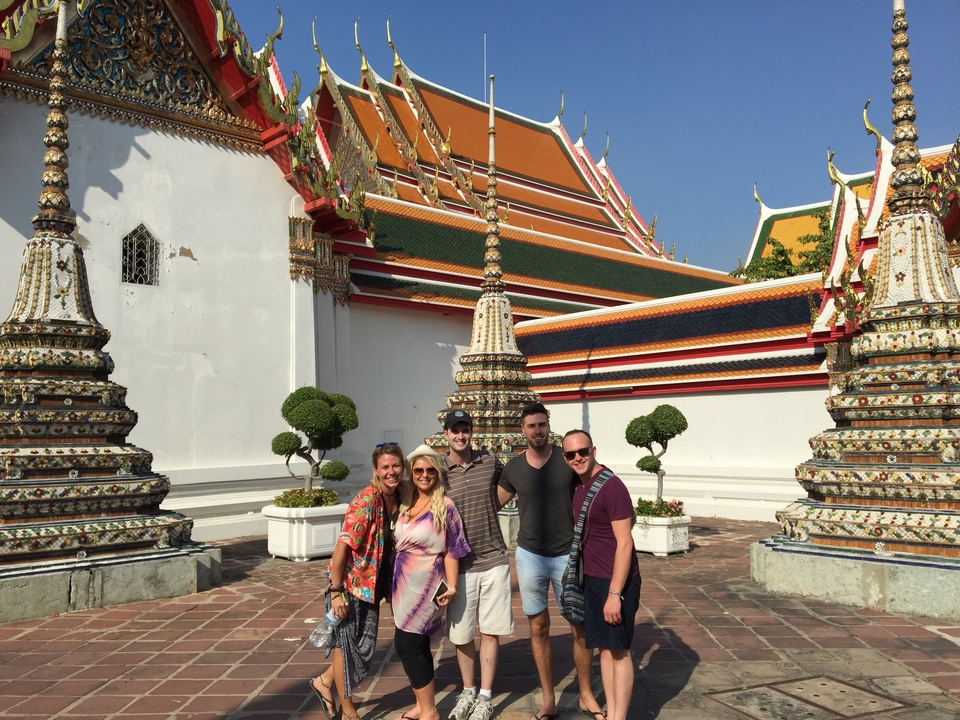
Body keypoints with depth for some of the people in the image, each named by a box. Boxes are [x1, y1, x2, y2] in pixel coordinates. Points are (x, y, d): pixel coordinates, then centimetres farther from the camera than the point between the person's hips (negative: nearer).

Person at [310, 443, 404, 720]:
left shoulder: (400, 497, -3)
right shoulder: (366, 500, -25)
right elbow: (343, 545, -25)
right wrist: (335, 591, -24)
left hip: (373, 582, 7)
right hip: (350, 580, -7)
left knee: (365, 645, 16)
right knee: (348, 643, 8)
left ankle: (324, 681, 39)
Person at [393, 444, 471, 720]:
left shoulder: (445, 506, -13)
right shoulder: (406, 501, 6)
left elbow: (452, 550, -12)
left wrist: (451, 585, -14)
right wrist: (393, 580, 12)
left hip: (425, 585, -7)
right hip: (404, 583, 7)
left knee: (407, 645, -5)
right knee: (417, 645, 14)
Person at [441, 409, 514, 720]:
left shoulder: (490, 462, 1)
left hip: (494, 561, 1)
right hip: (459, 565, -1)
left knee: (491, 632, 7)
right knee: (461, 635, 9)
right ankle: (468, 692, 31)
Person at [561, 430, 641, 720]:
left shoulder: (611, 486, -17)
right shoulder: (579, 487, 7)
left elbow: (625, 543, -18)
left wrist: (614, 593, -20)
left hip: (616, 582, -8)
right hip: (592, 579, 8)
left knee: (619, 650, 3)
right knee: (604, 648, 13)